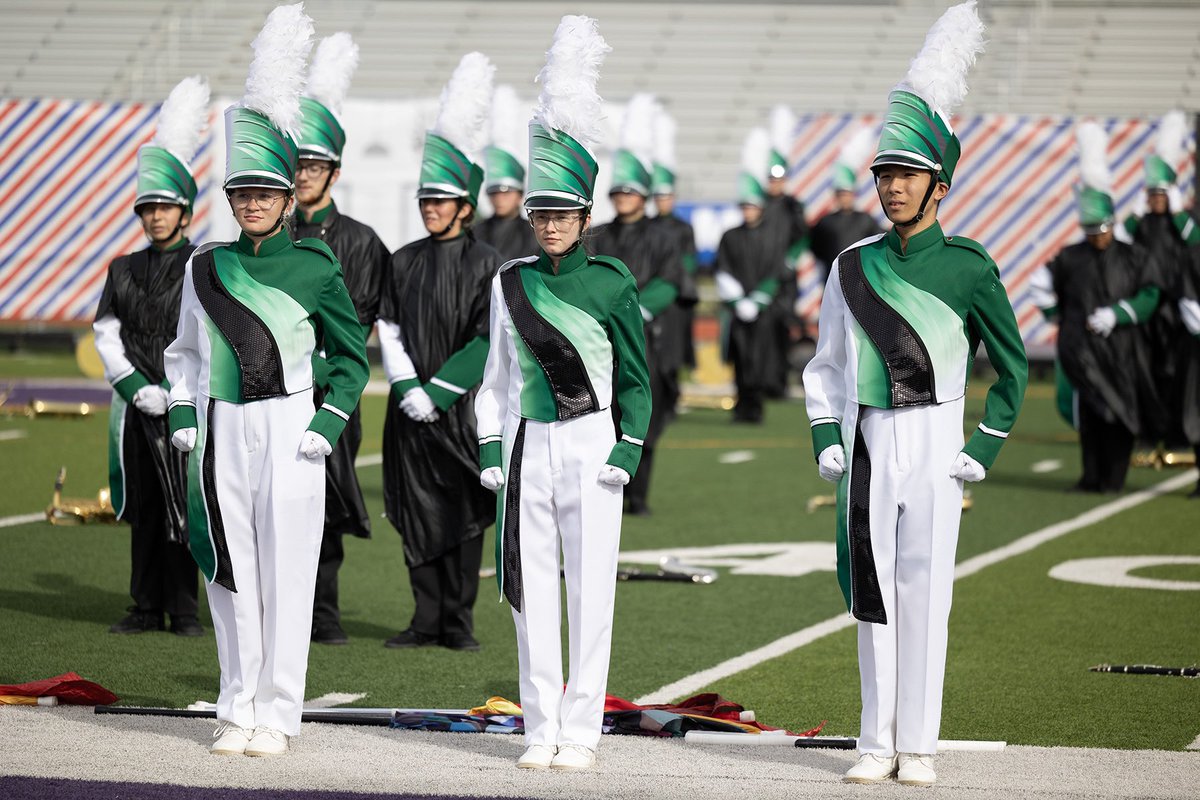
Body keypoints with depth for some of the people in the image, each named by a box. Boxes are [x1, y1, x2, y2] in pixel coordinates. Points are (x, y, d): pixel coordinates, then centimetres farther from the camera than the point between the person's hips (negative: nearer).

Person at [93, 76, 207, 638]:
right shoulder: (124, 270, 12)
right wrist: (137, 388, -6)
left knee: (183, 507, -3)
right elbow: (106, 335, 7)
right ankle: (147, 607, 12)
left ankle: (183, 610, 2)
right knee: (143, 508, 7)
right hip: (136, 404, 4)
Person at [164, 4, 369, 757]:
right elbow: (184, 349, 18)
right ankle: (239, 709, 14)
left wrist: (329, 421, -6)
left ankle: (278, 712, 6)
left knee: (286, 573, 0)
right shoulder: (206, 266, 8)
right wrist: (182, 413, 5)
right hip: (221, 432, 3)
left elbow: (354, 354, 5)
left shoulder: (315, 266, -1)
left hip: (289, 429, -3)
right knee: (231, 572, 6)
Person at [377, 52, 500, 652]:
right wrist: (408, 389, -8)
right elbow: (388, 330, 5)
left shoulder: (486, 265, -3)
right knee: (418, 515, 6)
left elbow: (486, 342, -8)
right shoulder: (404, 262, 9)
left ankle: (458, 621, 4)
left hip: (462, 410, -4)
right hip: (411, 411, 4)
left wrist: (438, 393, -13)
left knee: (463, 515, -1)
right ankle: (426, 619, 12)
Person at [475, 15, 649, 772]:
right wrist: (490, 446, 5)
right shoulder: (512, 283, 7)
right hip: (529, 446, 3)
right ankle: (542, 728, 10)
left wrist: (627, 448, -6)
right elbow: (499, 373, 12)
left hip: (590, 447, -3)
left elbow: (634, 374, 2)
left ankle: (581, 730, 4)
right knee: (532, 589, 4)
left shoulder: (612, 282, -1)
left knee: (591, 590, -1)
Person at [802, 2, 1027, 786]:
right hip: (867, 443, 3)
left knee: (926, 593, -3)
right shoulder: (852, 266, 8)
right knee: (874, 595, 5)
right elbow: (826, 364, 16)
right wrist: (825, 435, 3)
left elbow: (1014, 365, 4)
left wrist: (987, 447, -3)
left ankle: (918, 744, 4)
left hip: (935, 442, -3)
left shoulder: (969, 267, -2)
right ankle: (879, 743, 12)